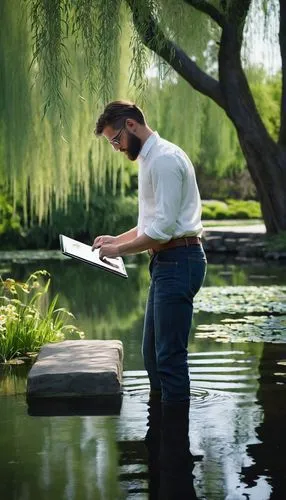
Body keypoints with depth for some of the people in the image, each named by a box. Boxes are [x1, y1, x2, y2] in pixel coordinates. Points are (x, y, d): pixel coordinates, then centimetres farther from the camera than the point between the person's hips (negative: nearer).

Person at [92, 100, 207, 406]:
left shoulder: (164, 158, -15)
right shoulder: (150, 158, 18)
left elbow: (163, 228, -21)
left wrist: (119, 250, -11)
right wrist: (116, 239, 15)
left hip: (177, 262, -11)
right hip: (167, 262, 11)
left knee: (170, 354, -7)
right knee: (152, 351, 15)